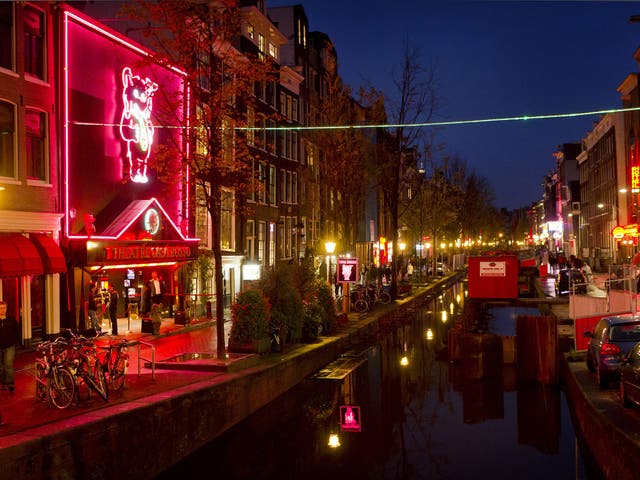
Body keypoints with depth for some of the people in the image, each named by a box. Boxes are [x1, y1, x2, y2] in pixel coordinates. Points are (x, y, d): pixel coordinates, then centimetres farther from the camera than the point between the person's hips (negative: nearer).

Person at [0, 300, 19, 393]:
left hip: (9, 347, -1)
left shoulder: (11, 320, 0)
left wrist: (15, 342, 3)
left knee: (8, 364, -13)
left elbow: (17, 332, 11)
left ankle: (10, 383, -8)